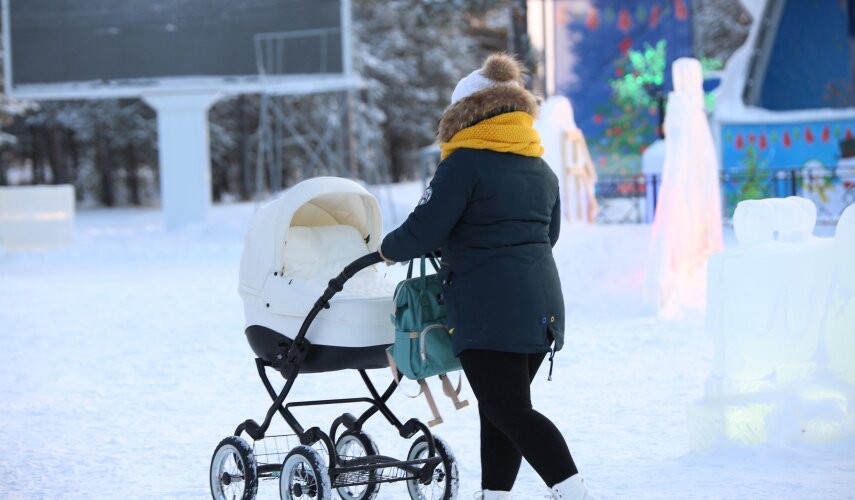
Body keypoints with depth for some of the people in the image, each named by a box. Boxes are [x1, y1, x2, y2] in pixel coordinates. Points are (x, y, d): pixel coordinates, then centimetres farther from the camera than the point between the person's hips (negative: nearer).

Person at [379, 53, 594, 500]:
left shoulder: (465, 164, -8)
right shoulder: (541, 169, 16)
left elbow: (424, 230, -11)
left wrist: (389, 250, 10)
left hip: (487, 308, -8)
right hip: (543, 305, 8)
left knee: (508, 411, -9)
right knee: (502, 408, 14)